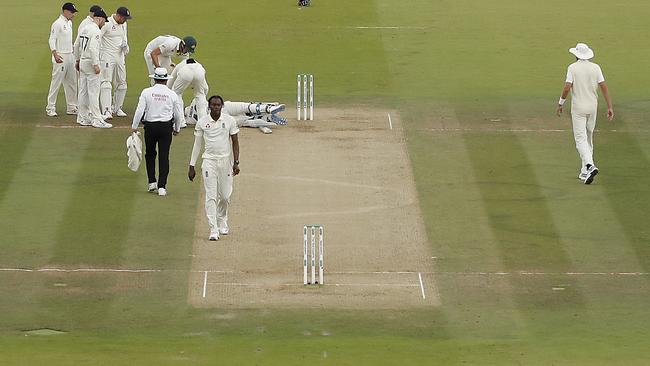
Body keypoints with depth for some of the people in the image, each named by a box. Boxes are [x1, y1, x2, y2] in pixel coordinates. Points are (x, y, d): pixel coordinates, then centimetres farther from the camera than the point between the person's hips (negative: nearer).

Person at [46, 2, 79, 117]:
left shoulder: (69, 23, 13)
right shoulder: (57, 24, -14)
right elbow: (52, 40, -19)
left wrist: (74, 54, 21)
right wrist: (55, 54, -32)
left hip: (70, 56, 9)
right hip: (60, 57, -9)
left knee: (71, 82, 12)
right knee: (56, 82, -7)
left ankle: (71, 107, 19)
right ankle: (50, 108, -4)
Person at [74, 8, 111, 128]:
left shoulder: (85, 28, 12)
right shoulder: (96, 31, -15)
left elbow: (76, 45, 18)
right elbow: (93, 48, -24)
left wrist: (78, 60, 26)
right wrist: (96, 64, -24)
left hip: (82, 62, 9)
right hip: (90, 63, -9)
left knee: (83, 91, 12)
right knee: (93, 92, -8)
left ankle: (82, 118, 17)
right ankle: (96, 119, -9)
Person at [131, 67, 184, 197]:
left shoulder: (146, 92, -5)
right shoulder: (172, 94, -1)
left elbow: (140, 110, -8)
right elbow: (178, 114, 5)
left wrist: (134, 126, 1)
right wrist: (176, 128, 20)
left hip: (150, 126, 0)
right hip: (166, 127, 0)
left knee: (150, 154, 18)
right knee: (164, 157, 2)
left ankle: (152, 182, 14)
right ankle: (162, 186, -3)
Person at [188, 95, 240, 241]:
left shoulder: (229, 121, 0)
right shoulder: (202, 122, 1)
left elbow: (235, 142, 3)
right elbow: (197, 145, 6)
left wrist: (236, 162, -6)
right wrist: (192, 166, 4)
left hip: (226, 161, 1)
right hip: (209, 162, -1)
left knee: (225, 196, 6)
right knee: (211, 196, -7)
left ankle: (222, 222, 33)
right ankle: (213, 230, -8)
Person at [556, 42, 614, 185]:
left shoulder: (573, 68, -8)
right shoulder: (595, 67, 2)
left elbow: (567, 88, -15)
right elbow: (604, 87, -3)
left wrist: (560, 104, -1)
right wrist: (610, 107, -1)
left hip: (578, 108, -4)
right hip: (592, 107, 4)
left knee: (580, 139, -6)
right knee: (588, 138, 16)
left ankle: (590, 165, -29)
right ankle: (585, 171, 19)